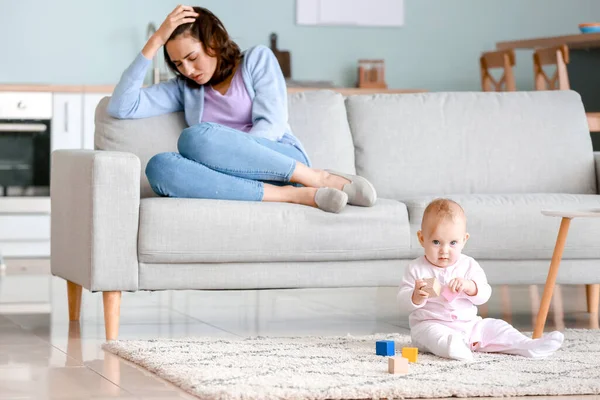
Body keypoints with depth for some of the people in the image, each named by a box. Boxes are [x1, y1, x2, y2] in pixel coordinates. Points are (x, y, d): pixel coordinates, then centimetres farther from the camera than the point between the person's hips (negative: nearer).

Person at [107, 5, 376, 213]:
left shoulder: (257, 59, 12)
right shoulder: (184, 88, 22)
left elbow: (272, 126, -2)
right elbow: (121, 108, 9)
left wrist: (221, 157, -16)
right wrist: (156, 40, 6)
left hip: (286, 162, -3)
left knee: (195, 137, -31)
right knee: (159, 167, -29)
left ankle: (317, 179, -25)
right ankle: (297, 195, -33)